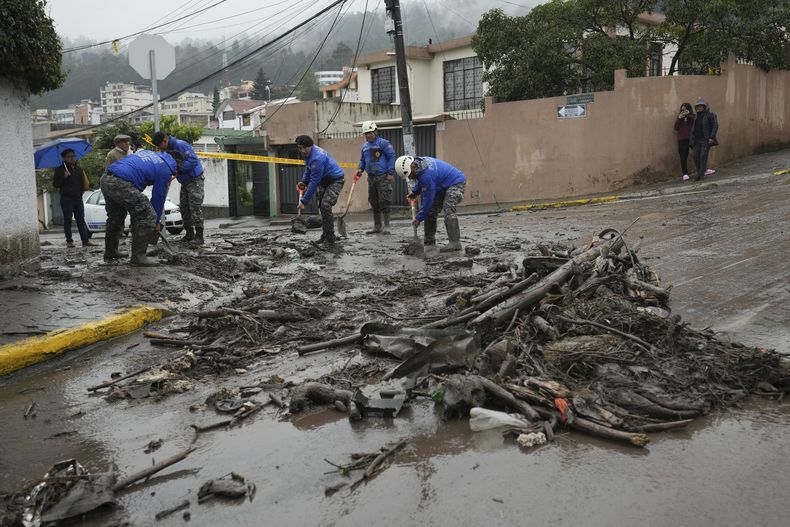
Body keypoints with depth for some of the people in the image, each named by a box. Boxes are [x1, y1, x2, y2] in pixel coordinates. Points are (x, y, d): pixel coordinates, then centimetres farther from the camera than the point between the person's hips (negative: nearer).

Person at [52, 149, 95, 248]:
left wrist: (82, 190, 10)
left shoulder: (79, 168, 16)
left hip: (78, 198, 4)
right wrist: (64, 177, -15)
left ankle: (85, 240, 0)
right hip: (67, 198, -4)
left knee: (81, 220, 2)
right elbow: (55, 184, -2)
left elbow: (83, 182, 26)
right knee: (68, 220, 0)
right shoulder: (60, 169, 2)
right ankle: (69, 241, 5)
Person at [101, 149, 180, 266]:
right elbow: (159, 196, 7)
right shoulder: (165, 169, 4)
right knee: (147, 217, -2)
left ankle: (110, 252, 40)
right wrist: (157, 222, 18)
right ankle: (138, 256, -2)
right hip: (121, 184, -9)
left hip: (105, 179, 9)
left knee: (115, 217, 27)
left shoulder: (148, 152, 26)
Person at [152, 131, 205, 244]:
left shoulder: (180, 145, -22)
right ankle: (189, 233, 16)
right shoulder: (168, 149, 7)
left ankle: (199, 236, -12)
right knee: (184, 207, 8)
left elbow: (193, 161, -29)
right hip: (185, 181, 9)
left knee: (195, 207, -12)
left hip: (195, 180, -9)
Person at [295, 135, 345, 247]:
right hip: (324, 180, 10)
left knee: (325, 206, -22)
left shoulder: (317, 158, -33)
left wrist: (304, 201, -27)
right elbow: (308, 168, 18)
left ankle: (330, 239, -18)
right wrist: (303, 181, 2)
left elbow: (314, 182, -31)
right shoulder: (308, 153, -3)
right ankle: (326, 235, 26)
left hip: (335, 180, -10)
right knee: (322, 207, 12)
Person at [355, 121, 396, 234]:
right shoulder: (365, 146, 15)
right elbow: (362, 160, 25)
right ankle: (377, 226, 18)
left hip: (383, 177, -7)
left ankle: (386, 226, -3)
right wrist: (360, 169, 6)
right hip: (371, 177, 7)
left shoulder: (383, 143, -4)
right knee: (374, 203, 10)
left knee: (384, 202, -8)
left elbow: (391, 157, -7)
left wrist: (390, 173, -12)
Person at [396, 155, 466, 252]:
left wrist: (419, 218, -18)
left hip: (456, 183, -11)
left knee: (449, 212, -27)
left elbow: (428, 199, -26)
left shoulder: (427, 175, -34)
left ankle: (455, 243, -30)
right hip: (443, 186, 11)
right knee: (430, 212, 6)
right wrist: (415, 191, 10)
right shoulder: (418, 162, -5)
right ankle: (429, 242, 11)